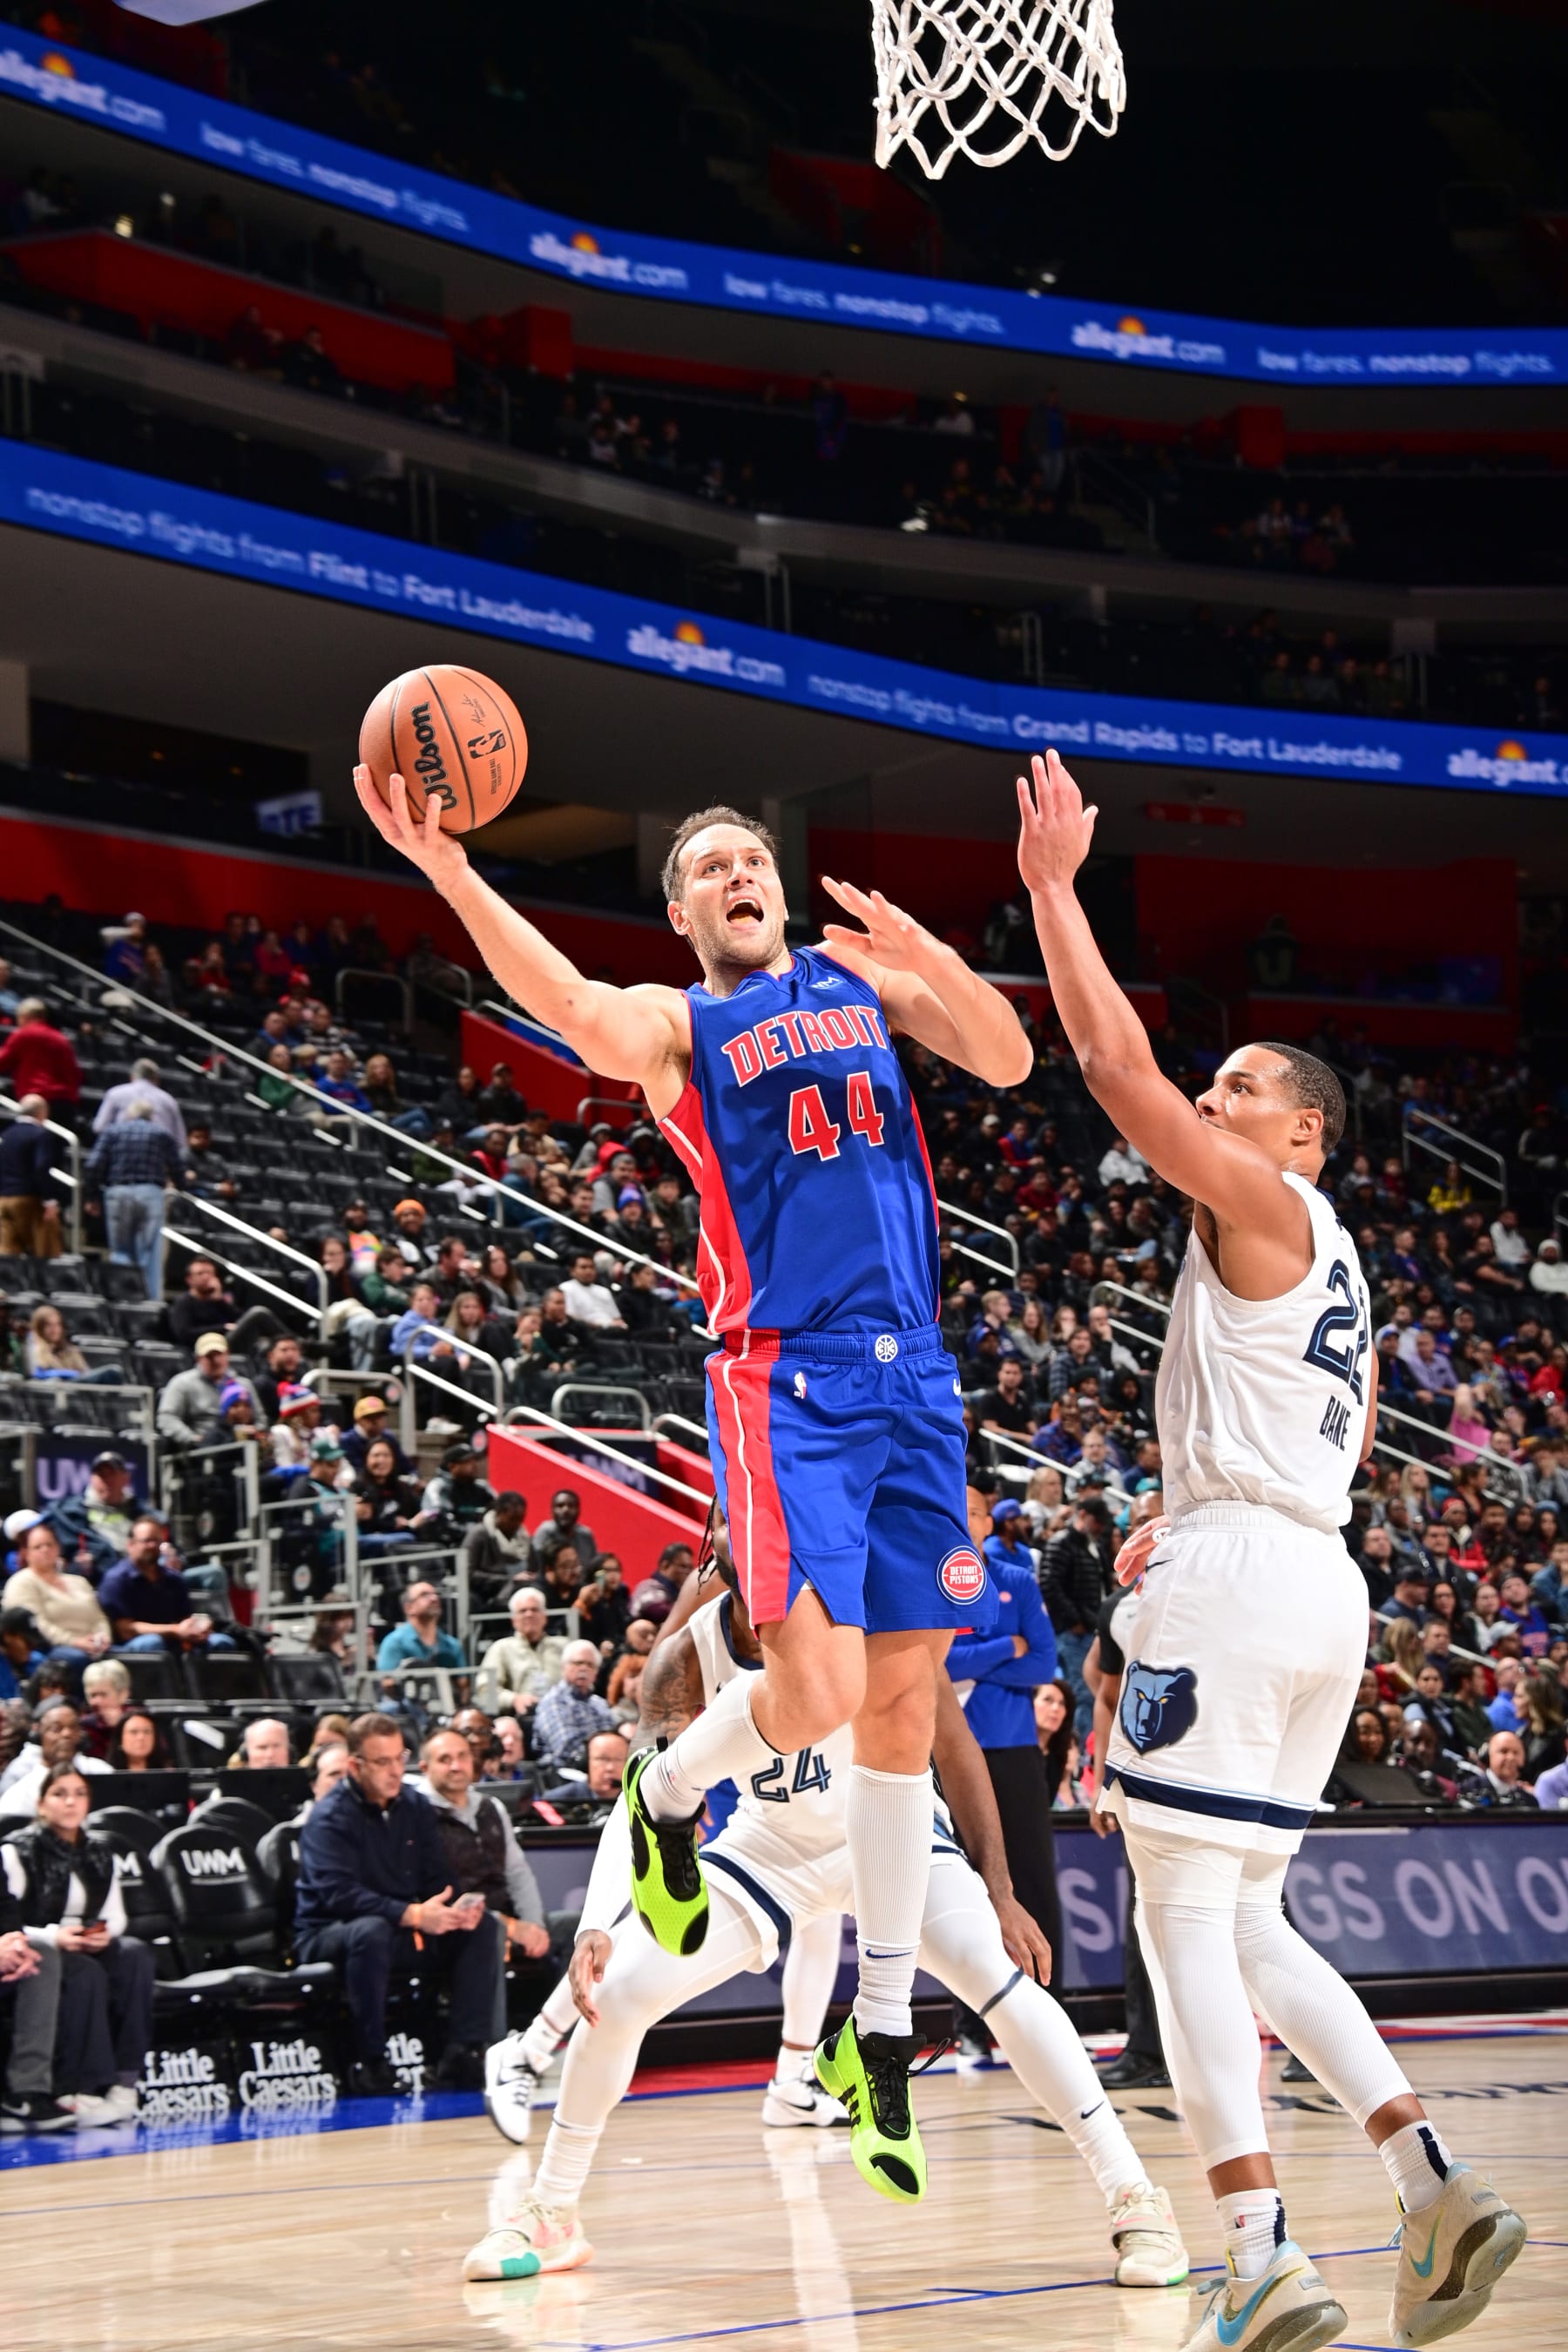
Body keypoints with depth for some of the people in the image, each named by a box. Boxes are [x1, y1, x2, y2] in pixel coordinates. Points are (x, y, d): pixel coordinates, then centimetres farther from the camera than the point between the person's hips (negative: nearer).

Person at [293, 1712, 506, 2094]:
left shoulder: (416, 1807, 7)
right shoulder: (330, 1817, -13)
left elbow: (437, 1879, 6)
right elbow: (339, 1894, -27)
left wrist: (456, 1910, -19)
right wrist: (413, 1915, -37)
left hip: (407, 1931, 7)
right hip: (330, 1935, -7)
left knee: (483, 1926, -12)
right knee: (371, 1931, -39)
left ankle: (463, 2053, -17)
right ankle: (370, 2061, -30)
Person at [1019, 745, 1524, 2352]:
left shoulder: (1262, 1200, -3)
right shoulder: (1325, 1258, 24)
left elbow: (1119, 1069, -13)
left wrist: (1053, 885, -8)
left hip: (1236, 1568, -9)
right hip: (1320, 1583, 9)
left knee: (1184, 1909, -8)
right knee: (1244, 1921, 14)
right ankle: (1436, 2190, 2)